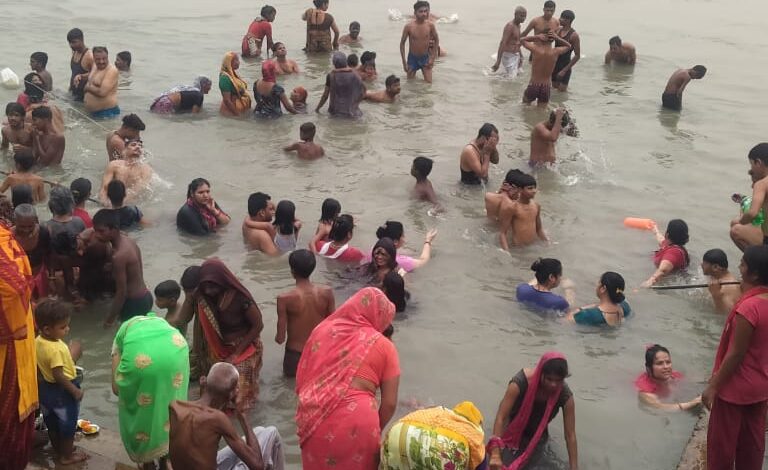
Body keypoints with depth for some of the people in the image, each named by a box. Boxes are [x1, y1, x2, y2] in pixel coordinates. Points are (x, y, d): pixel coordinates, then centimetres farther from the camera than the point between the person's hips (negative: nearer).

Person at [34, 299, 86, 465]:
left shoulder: (37, 342, -7)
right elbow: (59, 376, -30)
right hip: (62, 391, -8)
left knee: (52, 423, 24)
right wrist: (75, 390, -21)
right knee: (68, 425, 13)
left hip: (45, 388, 8)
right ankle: (67, 456, 28)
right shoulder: (57, 349, -33)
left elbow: (39, 368, 4)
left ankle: (58, 450, 42)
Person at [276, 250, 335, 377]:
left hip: (295, 355, -2)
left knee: (290, 372, 27)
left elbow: (280, 339, -12)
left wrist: (278, 337, 10)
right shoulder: (327, 292, -12)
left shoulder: (285, 299, -19)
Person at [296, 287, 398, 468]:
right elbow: (389, 403, 1)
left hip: (314, 419, 3)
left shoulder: (322, 329, 10)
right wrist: (375, 430, 17)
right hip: (355, 422, -3)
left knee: (319, 464, 22)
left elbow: (301, 378, 14)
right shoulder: (384, 346, 1)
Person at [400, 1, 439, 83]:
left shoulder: (430, 25, -13)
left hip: (425, 57, 1)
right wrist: (404, 62, -8)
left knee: (429, 82, -4)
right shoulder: (409, 26, -17)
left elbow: (436, 40, 3)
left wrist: (433, 58, -2)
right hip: (412, 58, -1)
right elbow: (402, 43, -6)